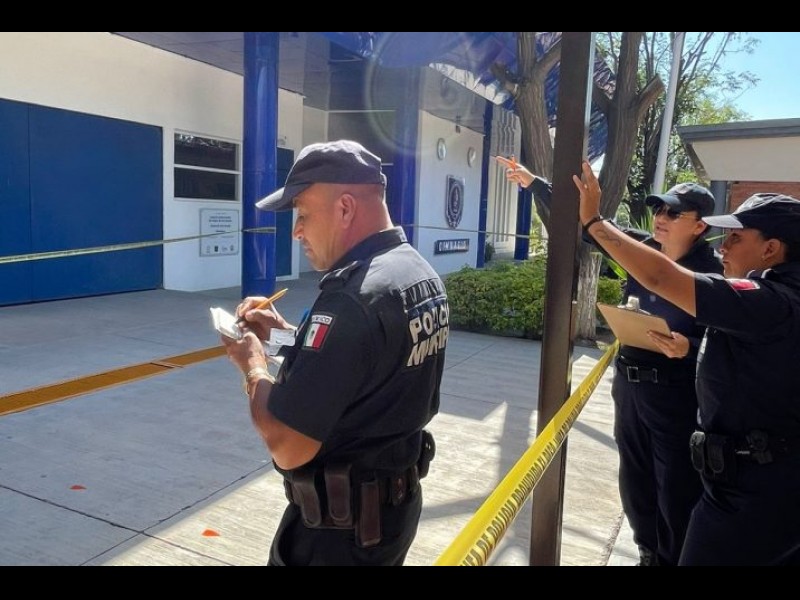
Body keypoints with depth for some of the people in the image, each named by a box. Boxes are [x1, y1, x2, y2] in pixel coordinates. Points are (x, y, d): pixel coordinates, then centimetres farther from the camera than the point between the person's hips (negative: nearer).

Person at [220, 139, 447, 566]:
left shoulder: (352, 295, -28)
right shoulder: (422, 275, 1)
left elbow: (288, 447, -28)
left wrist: (252, 364, -11)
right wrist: (286, 335, 5)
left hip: (340, 525, -8)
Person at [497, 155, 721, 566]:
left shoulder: (710, 273, -13)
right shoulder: (641, 249, 1)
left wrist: (688, 348, -32)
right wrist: (534, 183, 4)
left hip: (675, 395, -6)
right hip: (628, 385, 6)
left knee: (677, 492, 6)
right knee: (635, 483, 19)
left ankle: (674, 560, 27)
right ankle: (649, 553, 40)